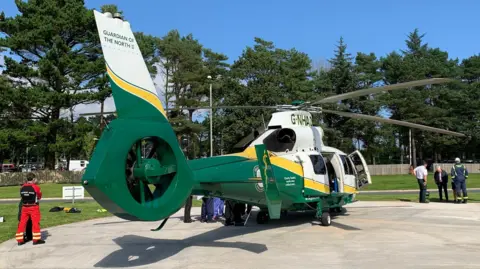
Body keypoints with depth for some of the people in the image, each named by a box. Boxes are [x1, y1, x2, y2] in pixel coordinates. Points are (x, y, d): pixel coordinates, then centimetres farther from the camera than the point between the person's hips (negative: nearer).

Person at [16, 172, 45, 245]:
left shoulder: (22, 187, 2)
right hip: (33, 207, -5)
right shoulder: (36, 187, -11)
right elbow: (39, 196, 3)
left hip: (24, 207, 5)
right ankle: (36, 239, 3)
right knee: (35, 222, 1)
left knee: (22, 223, 10)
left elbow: (22, 195, 13)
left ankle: (20, 240, 14)